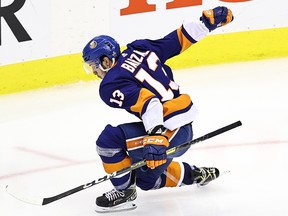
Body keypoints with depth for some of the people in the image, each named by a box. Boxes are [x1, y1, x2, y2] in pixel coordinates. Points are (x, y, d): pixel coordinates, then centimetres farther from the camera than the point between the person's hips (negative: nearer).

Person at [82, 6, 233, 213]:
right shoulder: (138, 48, 8)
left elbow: (147, 101, -27)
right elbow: (179, 39, 6)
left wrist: (156, 138, -37)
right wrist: (209, 19, 11)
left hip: (170, 133, -10)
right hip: (185, 130, 10)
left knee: (109, 139, -17)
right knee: (146, 178, 26)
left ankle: (124, 191, -1)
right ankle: (196, 174, 34)